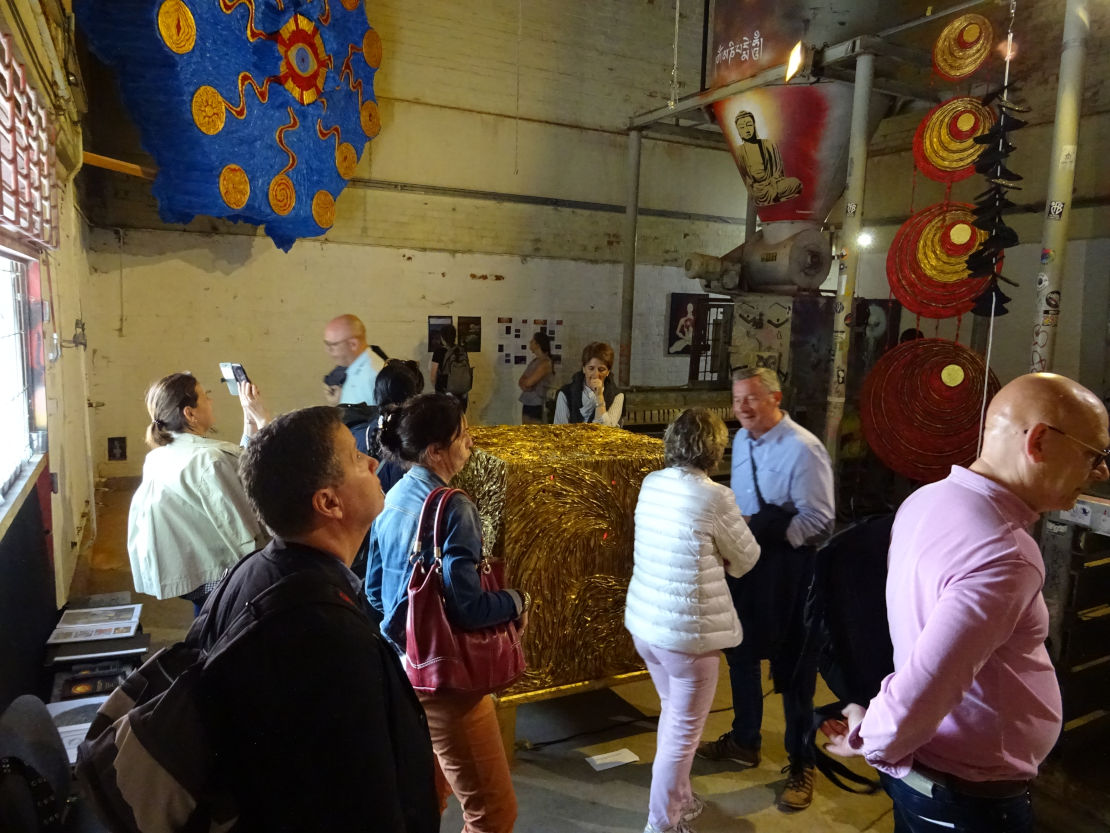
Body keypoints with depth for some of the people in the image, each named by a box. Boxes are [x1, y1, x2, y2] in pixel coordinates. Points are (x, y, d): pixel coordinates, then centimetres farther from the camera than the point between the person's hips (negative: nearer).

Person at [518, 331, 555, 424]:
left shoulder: (546, 363, -14)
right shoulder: (534, 361, 13)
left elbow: (529, 382, -18)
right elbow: (521, 381, 11)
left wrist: (523, 381, 3)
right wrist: (524, 386, -11)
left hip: (537, 404, -9)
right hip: (527, 403, 9)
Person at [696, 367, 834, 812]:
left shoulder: (802, 449, -20)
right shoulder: (741, 440, 3)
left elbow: (819, 519, -21)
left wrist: (763, 533, -26)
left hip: (788, 568, -7)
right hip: (746, 559, 8)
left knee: (793, 667, 8)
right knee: (740, 653, 20)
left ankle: (801, 765, 30)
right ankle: (744, 741, 43)